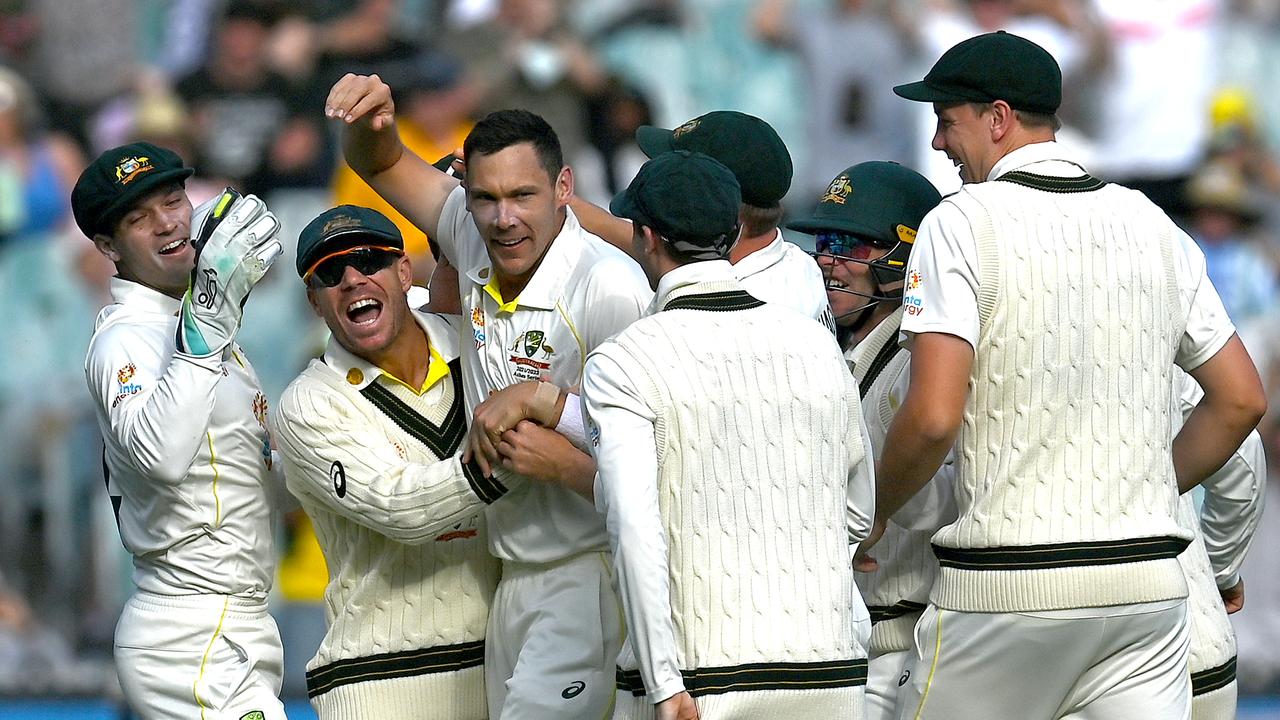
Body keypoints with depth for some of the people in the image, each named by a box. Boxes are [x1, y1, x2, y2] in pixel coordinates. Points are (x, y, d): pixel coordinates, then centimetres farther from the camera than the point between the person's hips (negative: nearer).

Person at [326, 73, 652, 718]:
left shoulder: (611, 289, -20)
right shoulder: (474, 243, 1)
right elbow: (382, 164, 15)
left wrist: (537, 399, -22)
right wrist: (369, 124, -7)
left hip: (589, 579, -7)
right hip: (512, 583, 7)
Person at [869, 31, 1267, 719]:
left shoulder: (962, 224, -6)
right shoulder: (1154, 225, 12)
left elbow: (933, 418, -15)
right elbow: (1241, 399, 14)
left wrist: (874, 515, 2)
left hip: (1006, 585, -5)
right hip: (1148, 578, 5)